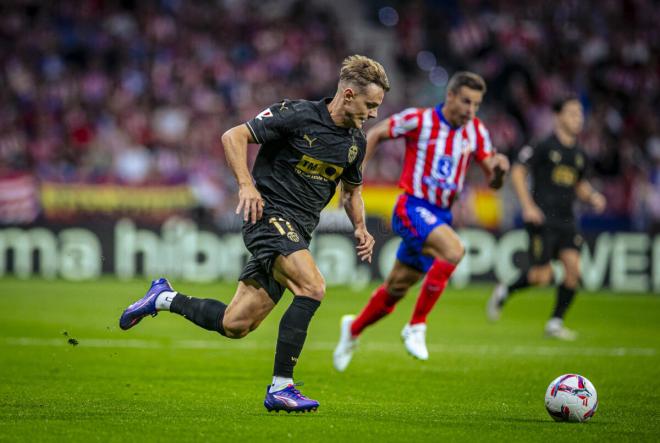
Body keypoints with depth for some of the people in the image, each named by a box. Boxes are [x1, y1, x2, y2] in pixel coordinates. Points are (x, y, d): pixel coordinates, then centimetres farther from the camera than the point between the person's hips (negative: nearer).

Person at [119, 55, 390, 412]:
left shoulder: (356, 142, 10)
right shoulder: (297, 115, -12)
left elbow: (352, 190, 26)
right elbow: (233, 137, -10)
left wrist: (361, 228, 8)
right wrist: (247, 185, -23)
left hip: (297, 233, 7)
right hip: (269, 215, -7)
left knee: (234, 325, 4)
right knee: (312, 287, -29)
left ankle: (164, 298, 28)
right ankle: (280, 388, -24)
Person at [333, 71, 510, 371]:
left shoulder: (476, 131, 2)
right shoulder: (419, 120, -11)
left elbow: (493, 181, 3)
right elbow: (375, 134, 1)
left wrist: (499, 169, -20)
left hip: (442, 215, 6)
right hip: (412, 208, -6)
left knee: (396, 289, 13)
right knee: (453, 249, -32)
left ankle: (353, 329, 40)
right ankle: (416, 326, -22)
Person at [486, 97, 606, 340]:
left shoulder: (579, 155, 13)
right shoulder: (545, 147, -6)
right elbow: (517, 172, -5)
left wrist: (592, 197, 6)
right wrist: (528, 206, -13)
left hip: (566, 220, 6)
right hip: (542, 219, -6)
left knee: (573, 267, -10)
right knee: (542, 276, -9)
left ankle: (555, 323, 2)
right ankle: (504, 291, 20)